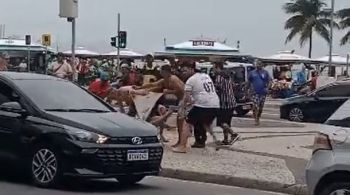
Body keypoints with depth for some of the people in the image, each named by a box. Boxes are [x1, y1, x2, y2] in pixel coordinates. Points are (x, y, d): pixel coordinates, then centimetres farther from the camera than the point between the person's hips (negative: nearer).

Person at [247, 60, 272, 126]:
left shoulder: (265, 72, 5)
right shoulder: (252, 73, 5)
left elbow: (269, 81, 5)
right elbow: (248, 82, 13)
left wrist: (267, 88, -9)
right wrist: (250, 88, 1)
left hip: (263, 93, 2)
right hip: (255, 92, -2)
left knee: (261, 107, 9)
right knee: (255, 106, -16)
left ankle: (258, 119, 26)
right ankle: (255, 120, -13)